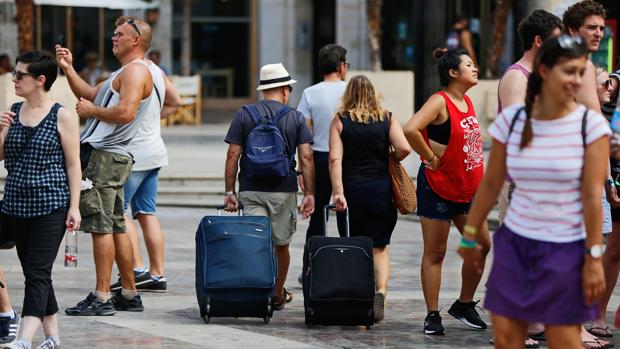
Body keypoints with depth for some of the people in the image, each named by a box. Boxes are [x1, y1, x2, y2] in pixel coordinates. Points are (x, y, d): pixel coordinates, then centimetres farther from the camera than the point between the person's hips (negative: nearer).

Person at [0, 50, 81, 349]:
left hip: (50, 205, -6)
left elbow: (73, 164, -5)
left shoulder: (62, 117, -6)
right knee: (33, 272, 10)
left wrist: (74, 206, -10)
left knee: (38, 272, -12)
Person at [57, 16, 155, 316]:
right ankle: (129, 295, 15)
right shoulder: (124, 73, 24)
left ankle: (101, 298, -11)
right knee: (116, 227, 12)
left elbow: (126, 112, -24)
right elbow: (90, 95, 28)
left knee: (101, 226, -11)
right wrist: (68, 69, 18)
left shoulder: (136, 71, -10)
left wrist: (91, 110, -12)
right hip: (107, 157, 10)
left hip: (106, 156, -10)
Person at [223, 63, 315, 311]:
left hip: (251, 190, 0)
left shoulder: (244, 114, 2)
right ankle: (278, 296, 28)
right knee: (281, 244, 15)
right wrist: (309, 193, -1)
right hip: (284, 190, 0)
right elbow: (306, 157, -5)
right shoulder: (296, 118, 2)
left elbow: (233, 155, -2)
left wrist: (229, 192, 1)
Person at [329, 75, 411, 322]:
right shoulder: (387, 119, 3)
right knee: (379, 247, 7)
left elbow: (335, 159, -9)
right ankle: (381, 291, -15)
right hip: (382, 188, 1)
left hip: (352, 190, 0)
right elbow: (404, 148, -10)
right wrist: (390, 160, 10)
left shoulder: (339, 121, 1)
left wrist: (338, 192, -12)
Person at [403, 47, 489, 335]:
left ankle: (464, 305, 22)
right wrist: (430, 158, -20)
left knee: (481, 245, 6)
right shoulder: (440, 101, -16)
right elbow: (410, 130, -32)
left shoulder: (467, 102, 10)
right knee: (435, 253, 0)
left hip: (467, 189, 8)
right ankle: (432, 315, 7)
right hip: (437, 188, -8)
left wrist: (478, 179, 16)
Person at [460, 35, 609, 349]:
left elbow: (592, 196, -11)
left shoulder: (591, 124, -10)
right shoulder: (511, 119, -2)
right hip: (515, 242, 3)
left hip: (565, 249, -3)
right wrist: (470, 236, 12)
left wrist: (594, 257, -12)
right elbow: (490, 184, 7)